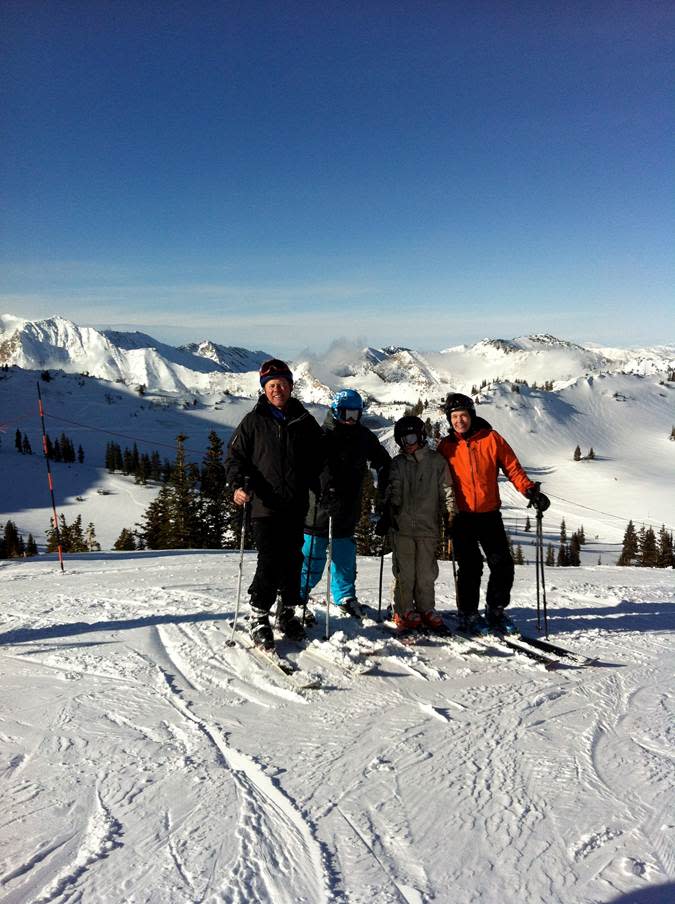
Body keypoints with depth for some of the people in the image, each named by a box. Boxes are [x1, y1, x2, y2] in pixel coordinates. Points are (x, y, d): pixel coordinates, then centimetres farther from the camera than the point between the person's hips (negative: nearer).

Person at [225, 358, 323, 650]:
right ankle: (258, 618, 6)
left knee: (293, 561, 9)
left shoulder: (304, 421, 10)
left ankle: (287, 613, 27)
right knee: (270, 563, -8)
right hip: (265, 505, -3)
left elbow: (319, 458, 18)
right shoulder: (254, 421, 3)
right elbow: (235, 454, 3)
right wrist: (239, 484, -12)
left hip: (296, 506, 3)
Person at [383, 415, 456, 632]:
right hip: (402, 525, 1)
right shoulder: (398, 463, 11)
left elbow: (446, 490, 7)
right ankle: (404, 610, 12)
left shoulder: (436, 461, 5)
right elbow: (392, 491, 12)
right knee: (404, 572, 1)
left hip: (428, 526, -1)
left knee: (426, 573, 4)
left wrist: (450, 513, -1)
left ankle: (426, 608, 17)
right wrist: (387, 514, 3)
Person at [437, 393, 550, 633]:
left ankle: (495, 611, 19)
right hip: (461, 517, -1)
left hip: (490, 514, 1)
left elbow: (512, 468, 1)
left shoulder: (491, 439, 1)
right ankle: (468, 615, 13)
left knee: (503, 565, 1)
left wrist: (530, 490, -13)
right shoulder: (446, 446, 3)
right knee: (470, 568, -3)